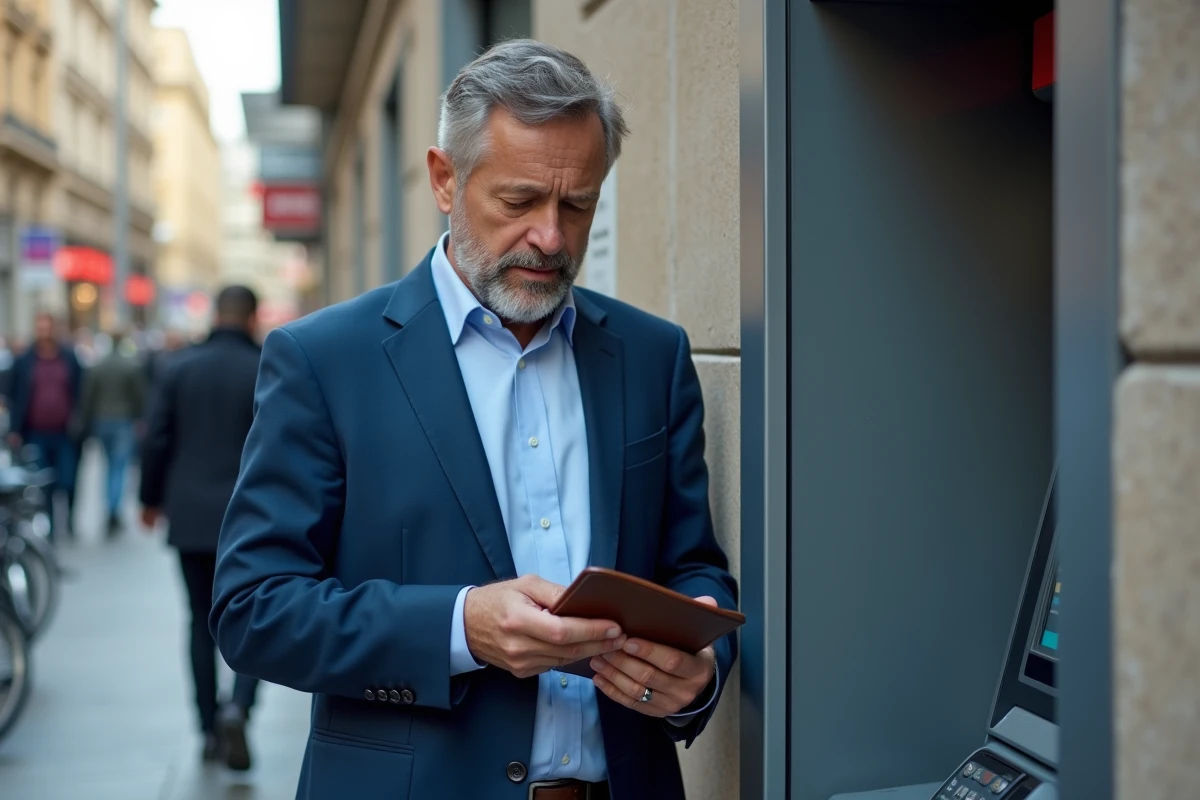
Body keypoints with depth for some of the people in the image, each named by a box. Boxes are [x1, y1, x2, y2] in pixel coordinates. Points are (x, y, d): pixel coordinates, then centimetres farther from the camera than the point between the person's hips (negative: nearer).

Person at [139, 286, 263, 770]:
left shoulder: (179, 367, 1)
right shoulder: (266, 372, -6)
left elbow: (157, 440, 3)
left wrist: (151, 499, 16)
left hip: (190, 517, 3)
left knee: (202, 624, 12)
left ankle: (210, 731, 16)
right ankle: (237, 708, -17)